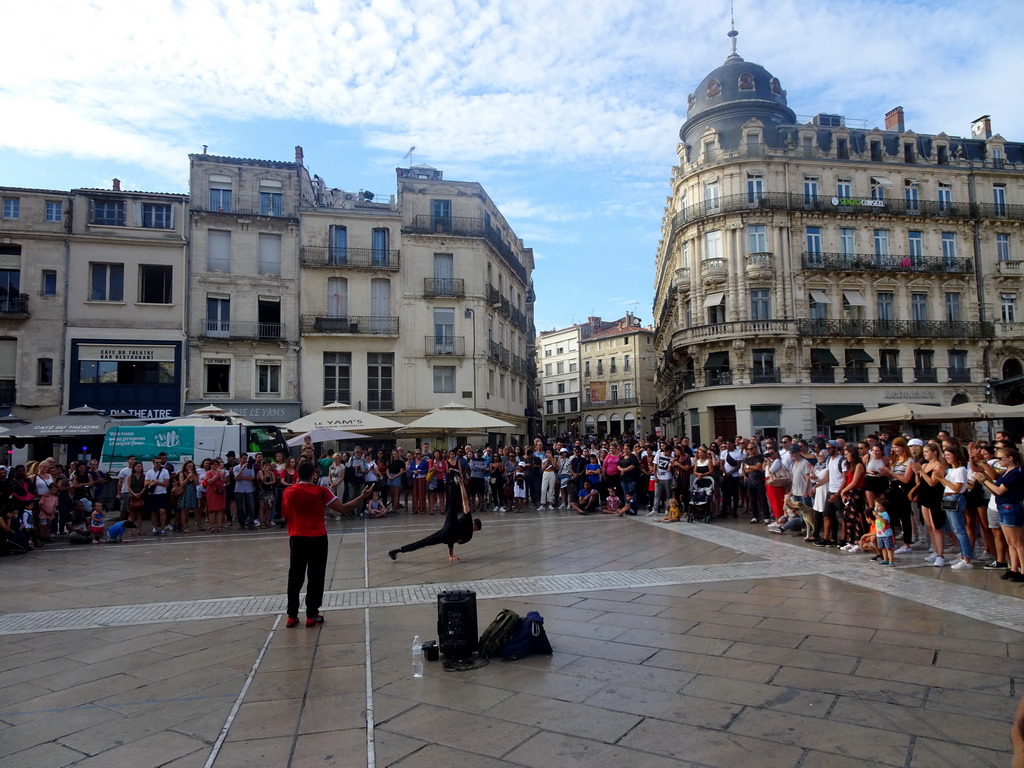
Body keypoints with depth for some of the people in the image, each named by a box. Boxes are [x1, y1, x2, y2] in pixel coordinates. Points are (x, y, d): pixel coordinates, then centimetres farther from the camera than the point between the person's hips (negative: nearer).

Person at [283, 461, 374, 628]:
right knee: (315, 577, 7)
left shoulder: (288, 492, -2)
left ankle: (292, 616, 14)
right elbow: (343, 509, -11)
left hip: (296, 538, 3)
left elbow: (286, 516, 11)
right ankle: (312, 616, 10)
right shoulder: (320, 491, -10)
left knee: (295, 577, 11)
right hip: (317, 539, -3)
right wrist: (363, 496, -4)